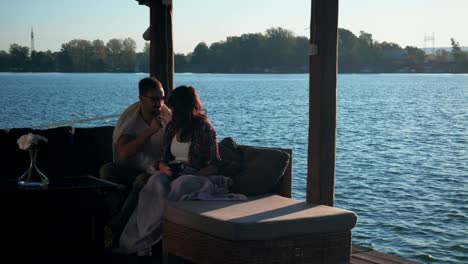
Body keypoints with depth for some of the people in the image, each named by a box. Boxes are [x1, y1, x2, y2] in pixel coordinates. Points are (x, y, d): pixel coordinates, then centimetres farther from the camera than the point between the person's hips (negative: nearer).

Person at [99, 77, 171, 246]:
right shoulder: (130, 119, -6)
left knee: (143, 180, -36)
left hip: (153, 172, -1)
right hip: (130, 170, 1)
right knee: (107, 170, -30)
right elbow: (124, 153, -23)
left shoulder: (167, 117, 0)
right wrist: (150, 131, -28)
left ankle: (114, 228, -26)